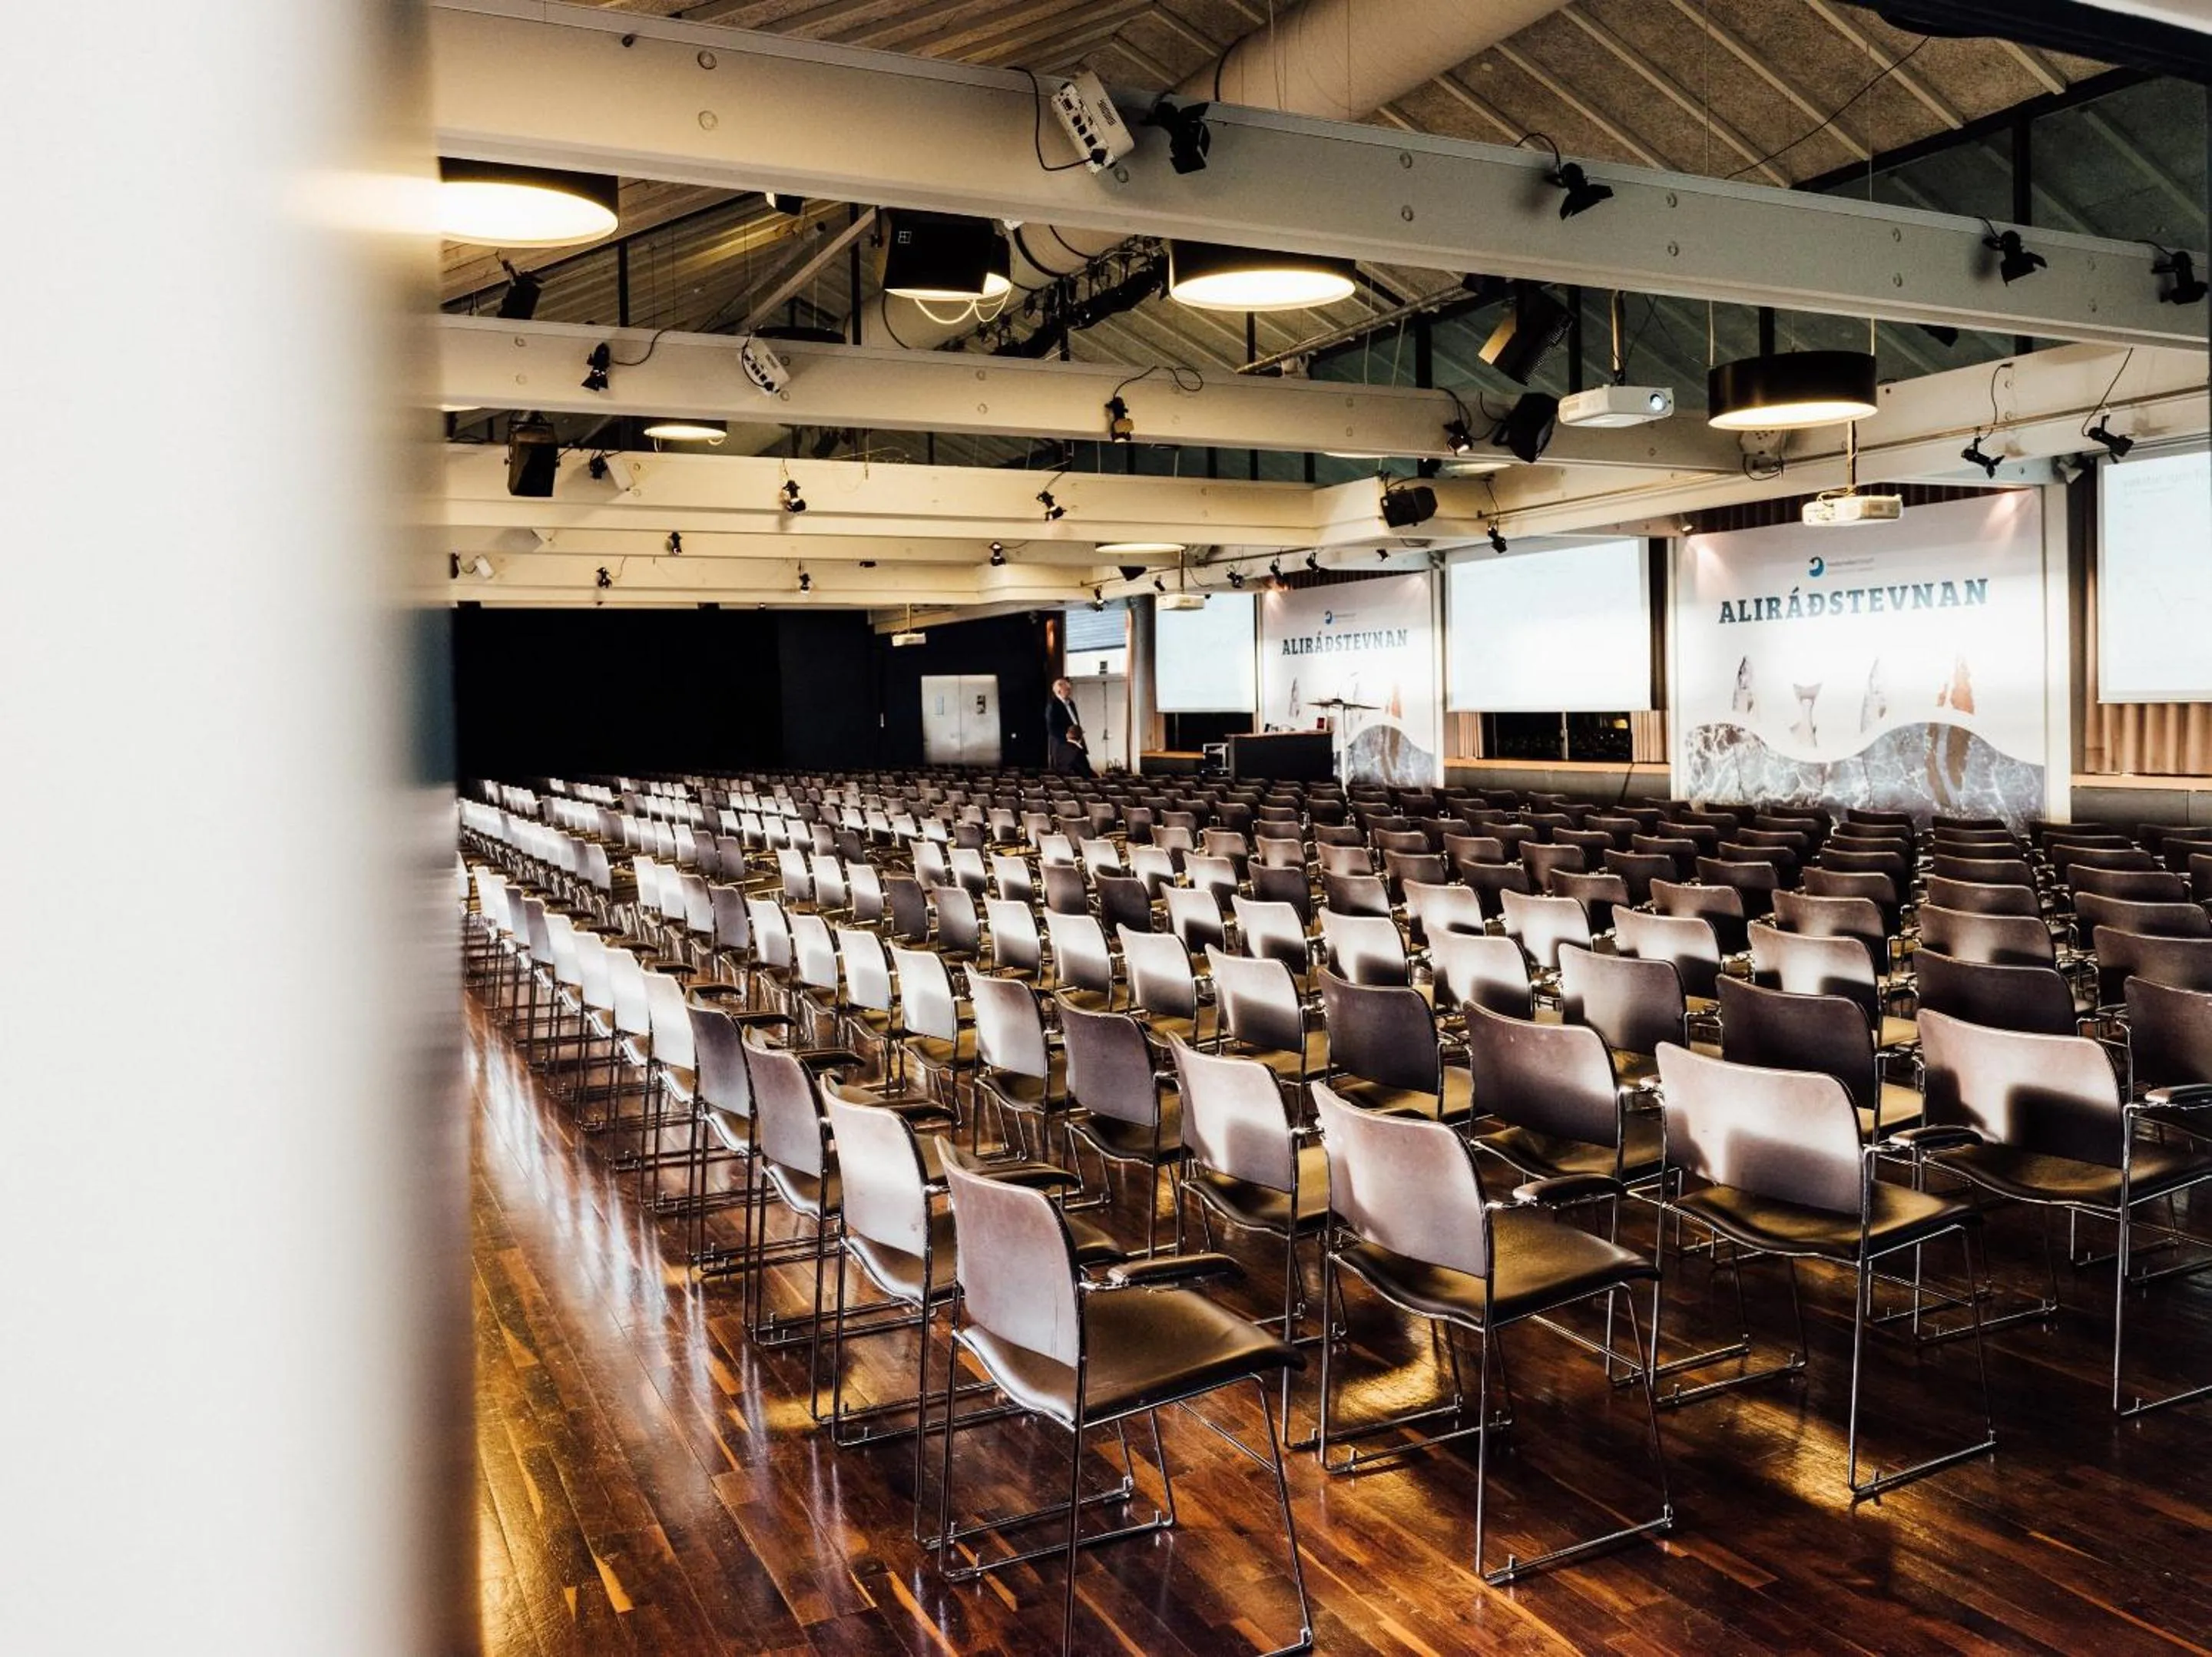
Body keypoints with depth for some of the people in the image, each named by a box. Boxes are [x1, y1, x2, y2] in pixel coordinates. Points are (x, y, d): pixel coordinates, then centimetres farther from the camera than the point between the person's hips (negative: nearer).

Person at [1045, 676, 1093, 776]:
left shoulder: (1071, 703, 17)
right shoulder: (1053, 706, -9)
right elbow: (1052, 729, -15)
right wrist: (1066, 738, -20)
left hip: (1075, 744, 8)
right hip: (1062, 745, -8)